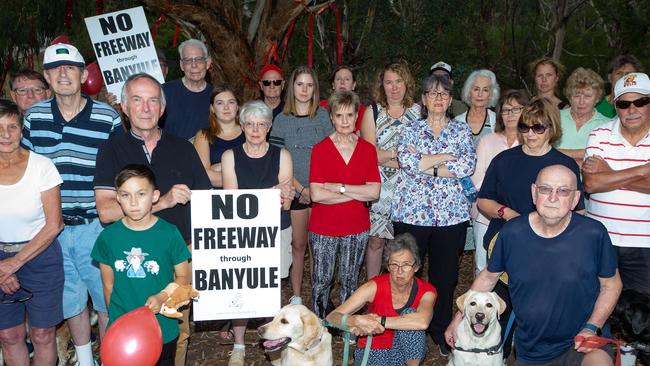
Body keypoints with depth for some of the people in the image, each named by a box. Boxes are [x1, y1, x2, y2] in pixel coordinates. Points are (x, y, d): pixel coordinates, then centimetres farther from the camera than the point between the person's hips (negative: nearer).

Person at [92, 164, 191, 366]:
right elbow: (108, 285, 3)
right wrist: (116, 318, 5)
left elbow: (183, 277, -5)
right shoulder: (108, 237, -6)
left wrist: (162, 297, -20)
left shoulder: (169, 233, -12)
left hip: (163, 330, -1)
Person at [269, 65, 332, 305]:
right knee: (298, 244, 6)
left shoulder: (323, 116, 5)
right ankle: (296, 295, 18)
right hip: (295, 191, -1)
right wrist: (301, 189, -9)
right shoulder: (282, 120, 1)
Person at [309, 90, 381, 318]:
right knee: (321, 282, 7)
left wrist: (338, 187, -14)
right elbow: (316, 194, -15)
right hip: (324, 228, -2)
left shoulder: (367, 149, 2)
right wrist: (358, 193, -13)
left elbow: (374, 192, -7)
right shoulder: (320, 149, -5)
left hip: (356, 228, 2)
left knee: (349, 282, 13)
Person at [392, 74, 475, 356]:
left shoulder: (461, 130, 9)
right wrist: (449, 157, -10)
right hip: (412, 212, 0)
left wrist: (425, 165, -10)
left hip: (452, 214, 1)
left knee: (445, 274, 8)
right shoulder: (411, 129, 8)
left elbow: (468, 165, -7)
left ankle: (441, 332, 26)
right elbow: (406, 161, -11)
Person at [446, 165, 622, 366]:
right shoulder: (511, 233, -9)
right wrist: (459, 317, 6)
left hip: (582, 342, -2)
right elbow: (488, 277, 6)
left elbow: (611, 285, 1)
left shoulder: (593, 234, -13)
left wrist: (592, 328, -11)